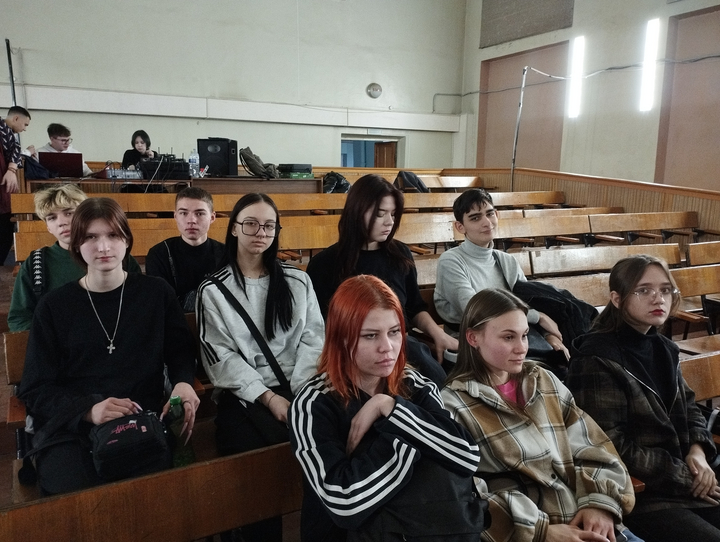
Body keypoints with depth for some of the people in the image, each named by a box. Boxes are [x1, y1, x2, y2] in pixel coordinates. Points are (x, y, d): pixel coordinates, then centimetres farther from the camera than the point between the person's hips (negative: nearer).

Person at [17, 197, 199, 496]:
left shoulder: (156, 293, 8)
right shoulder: (54, 306, 6)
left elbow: (181, 350, 16)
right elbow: (35, 389, 4)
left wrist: (183, 382, -9)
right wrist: (89, 411, -16)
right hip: (71, 427, 0)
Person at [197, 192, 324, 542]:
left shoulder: (297, 281, 13)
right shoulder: (213, 290, 6)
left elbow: (314, 339, 6)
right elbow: (221, 358, -1)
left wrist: (300, 392, -9)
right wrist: (268, 397, -11)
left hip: (298, 389, 2)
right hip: (244, 395, -1)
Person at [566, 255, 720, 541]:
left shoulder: (663, 348, 9)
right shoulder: (598, 360, -17)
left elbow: (688, 406, 18)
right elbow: (610, 447, -18)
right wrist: (684, 478, -12)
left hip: (685, 482, 8)